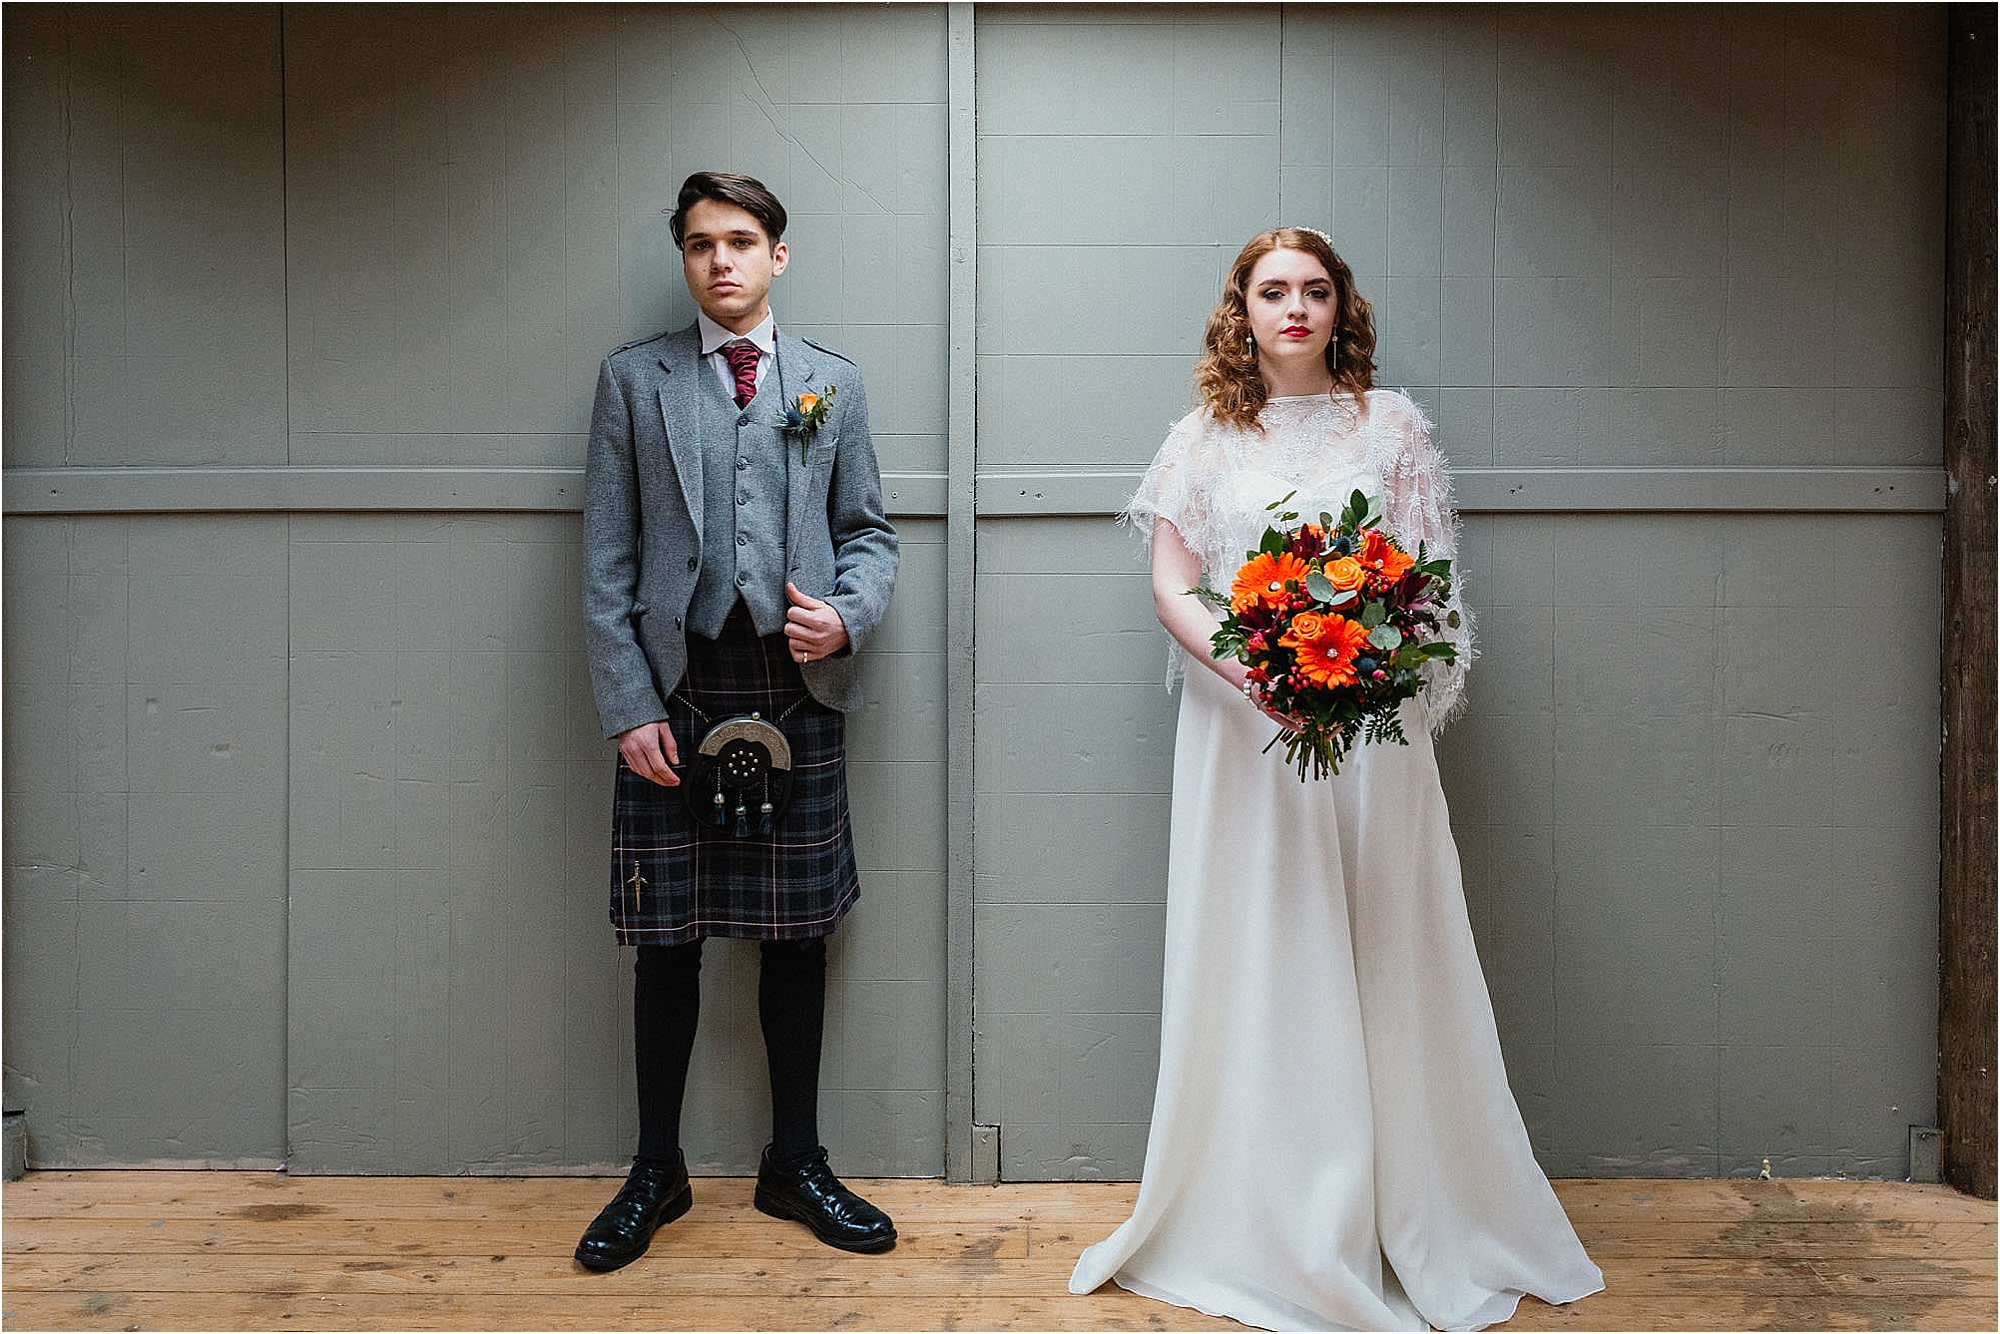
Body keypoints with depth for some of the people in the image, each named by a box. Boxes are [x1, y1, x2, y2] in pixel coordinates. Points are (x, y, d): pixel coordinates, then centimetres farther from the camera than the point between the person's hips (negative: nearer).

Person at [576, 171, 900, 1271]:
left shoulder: (832, 383, 13)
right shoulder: (633, 379, 8)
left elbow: (868, 530, 13)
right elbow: (606, 558, 2)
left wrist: (849, 616, -9)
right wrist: (628, 706, -6)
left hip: (796, 695, 1)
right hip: (675, 696, -1)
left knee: (795, 936, 8)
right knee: (665, 940, 5)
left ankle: (795, 1163, 24)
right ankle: (656, 1171, 23)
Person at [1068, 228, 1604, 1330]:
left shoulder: (1389, 425, 9)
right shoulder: (1205, 436, 8)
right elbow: (1172, 585, 2)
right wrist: (1248, 664, -16)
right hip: (1239, 724, 0)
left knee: (1382, 962, 4)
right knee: (1253, 964, 3)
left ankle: (1415, 1224, 17)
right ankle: (1266, 1229, 16)